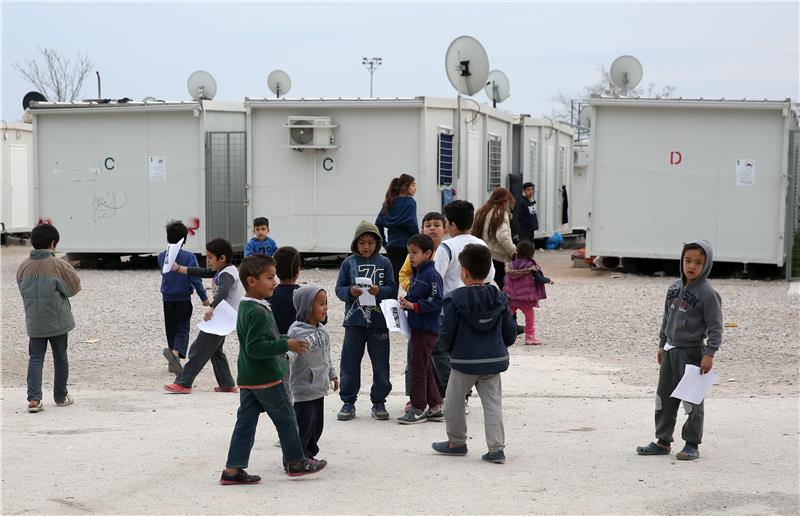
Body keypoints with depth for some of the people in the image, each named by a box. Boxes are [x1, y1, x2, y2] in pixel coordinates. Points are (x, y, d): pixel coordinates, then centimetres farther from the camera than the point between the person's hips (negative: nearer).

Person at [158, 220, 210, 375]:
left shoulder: (161, 256, 2)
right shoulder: (189, 257, -11)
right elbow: (195, 278, -14)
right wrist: (204, 297, -8)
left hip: (167, 299, 4)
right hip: (183, 300, -4)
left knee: (171, 329, 15)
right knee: (183, 329, -3)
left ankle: (173, 362, 20)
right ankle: (176, 351, -32)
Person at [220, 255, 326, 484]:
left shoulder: (245, 308, 11)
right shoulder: (258, 313, -22)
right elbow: (255, 347, -27)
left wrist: (284, 342, 21)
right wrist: (286, 345, -25)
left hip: (247, 378, 9)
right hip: (266, 378, -9)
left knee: (245, 421, 9)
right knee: (285, 418, 7)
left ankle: (233, 470, 7)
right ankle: (296, 462, 20)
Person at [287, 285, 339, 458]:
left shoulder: (322, 330, 9)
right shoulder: (296, 331, -18)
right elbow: (290, 354, -27)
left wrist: (332, 374, 26)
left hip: (319, 387, 8)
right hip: (304, 390, -8)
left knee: (317, 425, 15)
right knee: (304, 426, -2)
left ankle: (308, 455, 29)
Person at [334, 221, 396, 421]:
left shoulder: (384, 262, 2)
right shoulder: (349, 263, 3)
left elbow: (392, 290, 0)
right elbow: (339, 288, 2)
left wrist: (380, 290, -19)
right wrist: (350, 291, -18)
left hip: (378, 321, 0)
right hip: (354, 320, 0)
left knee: (380, 363, 5)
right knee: (349, 363, 4)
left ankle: (379, 402, 18)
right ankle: (348, 402, 14)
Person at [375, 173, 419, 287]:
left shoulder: (389, 202, 10)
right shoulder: (410, 202, -8)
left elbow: (378, 223, 9)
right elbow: (412, 225, -16)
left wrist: (384, 242, 14)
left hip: (392, 247, 6)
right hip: (407, 247, -6)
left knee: (392, 278, 6)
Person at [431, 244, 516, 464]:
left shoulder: (456, 299, -12)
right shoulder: (499, 298, 1)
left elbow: (446, 334, -8)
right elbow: (510, 334, 4)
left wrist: (448, 347, 13)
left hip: (464, 361, -4)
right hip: (494, 361, 4)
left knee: (454, 402, 15)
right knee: (492, 403, 7)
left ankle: (456, 442, 27)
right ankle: (496, 448, 0)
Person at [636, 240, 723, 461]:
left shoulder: (708, 294, -12)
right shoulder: (674, 288, 8)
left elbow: (715, 327, -12)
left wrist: (709, 354, -17)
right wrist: (662, 345, 18)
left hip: (692, 353, -7)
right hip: (670, 351, 7)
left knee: (692, 400, 1)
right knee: (664, 397, 11)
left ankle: (692, 444, 11)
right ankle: (663, 441, 21)